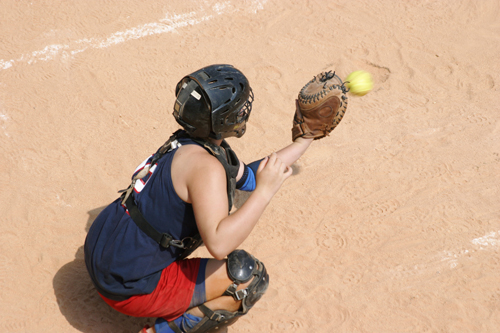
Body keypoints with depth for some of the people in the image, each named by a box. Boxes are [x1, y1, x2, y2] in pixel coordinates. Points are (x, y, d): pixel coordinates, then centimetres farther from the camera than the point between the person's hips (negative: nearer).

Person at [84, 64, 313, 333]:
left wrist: (304, 141, 23)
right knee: (250, 276, -11)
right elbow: (218, 244, -35)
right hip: (128, 288, -9)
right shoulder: (205, 166, -23)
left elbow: (248, 177, 20)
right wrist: (265, 191, -29)